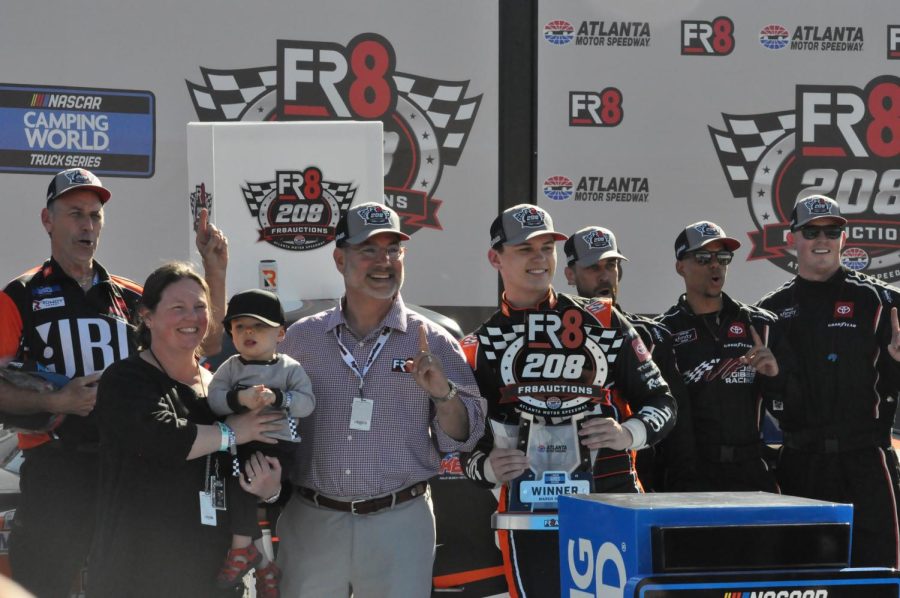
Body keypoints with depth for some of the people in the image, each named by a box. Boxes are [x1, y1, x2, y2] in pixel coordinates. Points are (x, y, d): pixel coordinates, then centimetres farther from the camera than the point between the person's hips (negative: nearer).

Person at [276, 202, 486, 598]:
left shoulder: (433, 343, 4)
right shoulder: (301, 339, 8)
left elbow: (462, 438, 2)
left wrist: (443, 394, -15)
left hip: (400, 524, -1)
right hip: (310, 523, 2)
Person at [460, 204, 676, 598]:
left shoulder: (601, 321, 11)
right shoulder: (480, 349, 12)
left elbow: (661, 402, 10)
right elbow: (469, 449, 13)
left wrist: (628, 433, -11)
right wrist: (489, 467, -10)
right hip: (530, 514, 0)